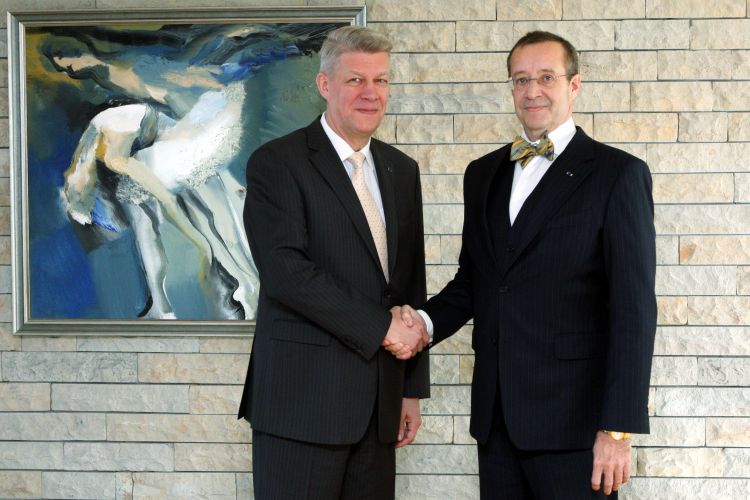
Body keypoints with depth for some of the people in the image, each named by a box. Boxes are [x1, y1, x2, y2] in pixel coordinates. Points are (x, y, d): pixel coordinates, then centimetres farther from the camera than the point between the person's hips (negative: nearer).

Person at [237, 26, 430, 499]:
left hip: (379, 404, 6)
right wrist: (383, 327, -14)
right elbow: (285, 273, -16)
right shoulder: (277, 163, -5)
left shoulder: (402, 170, 15)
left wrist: (413, 388, 13)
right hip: (303, 400, -5)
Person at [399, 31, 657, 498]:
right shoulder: (484, 173, 13)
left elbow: (634, 308, -10)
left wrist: (618, 428, -15)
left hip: (571, 420, -5)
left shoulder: (618, 174, -5)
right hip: (496, 415, 5)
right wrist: (425, 322, -3)